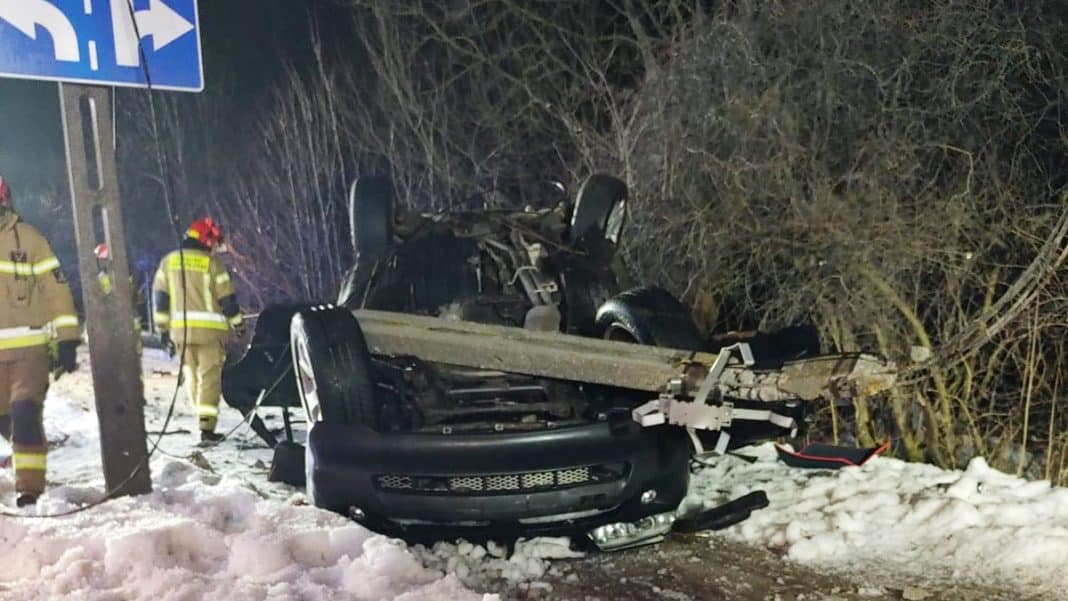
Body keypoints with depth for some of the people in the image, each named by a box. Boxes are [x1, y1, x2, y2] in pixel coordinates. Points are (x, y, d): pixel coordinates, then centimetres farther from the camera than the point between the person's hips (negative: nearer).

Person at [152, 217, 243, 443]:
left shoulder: (169, 261, 8)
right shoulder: (212, 263, -5)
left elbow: (160, 297, 8)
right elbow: (227, 298, -4)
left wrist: (163, 328, 13)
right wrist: (238, 323, 9)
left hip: (180, 329, 4)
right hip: (209, 329, -4)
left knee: (192, 374, 17)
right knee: (209, 376, -2)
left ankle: (202, 418, 23)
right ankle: (206, 427, -7)